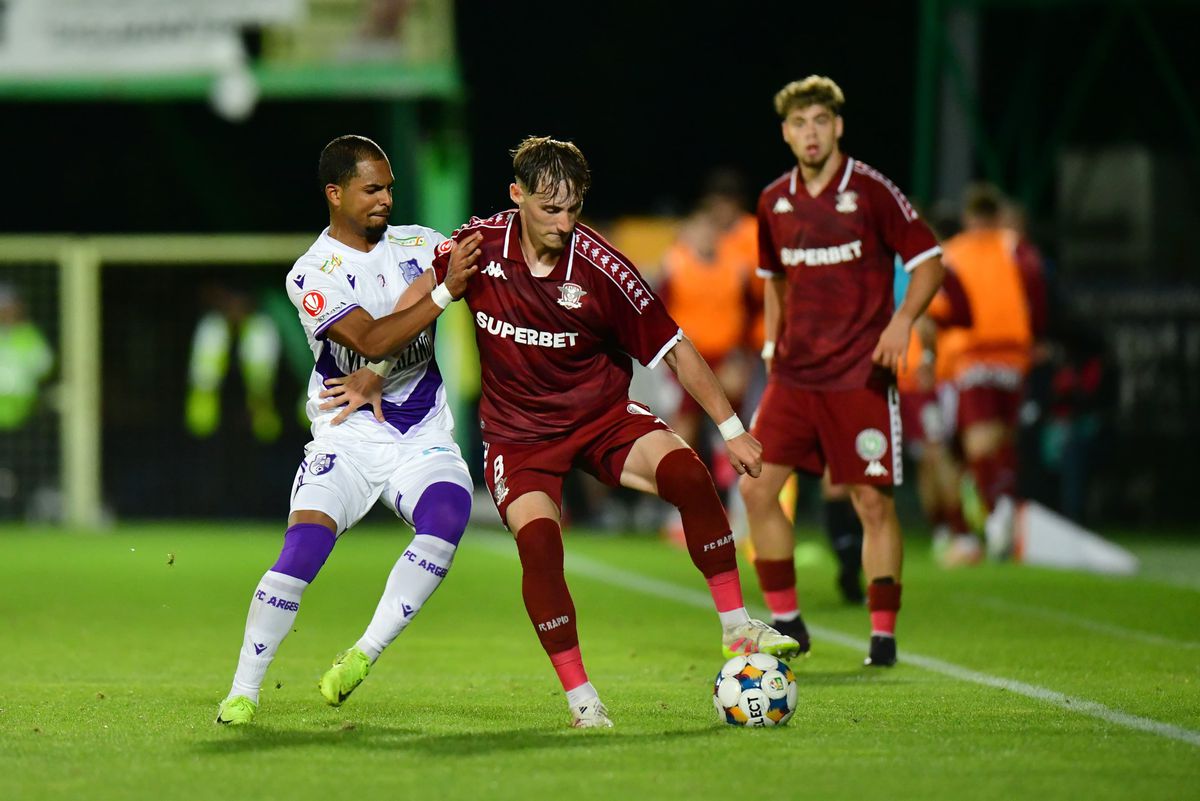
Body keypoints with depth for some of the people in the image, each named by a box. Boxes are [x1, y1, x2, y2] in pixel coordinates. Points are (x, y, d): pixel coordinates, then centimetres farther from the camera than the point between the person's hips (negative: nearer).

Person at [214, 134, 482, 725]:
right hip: (349, 437, -3)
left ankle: (363, 655, -17)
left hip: (424, 437, 3)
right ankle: (242, 692, -9)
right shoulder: (313, 274, -7)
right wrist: (445, 293, -28)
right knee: (303, 548, -21)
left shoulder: (417, 244, 9)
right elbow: (371, 341, -21)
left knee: (446, 518, -27)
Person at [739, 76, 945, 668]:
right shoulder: (774, 202, 8)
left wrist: (902, 319, -19)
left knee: (873, 503, -4)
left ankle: (883, 634, 7)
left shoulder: (871, 192, -7)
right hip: (793, 374, 5)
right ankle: (786, 623, 10)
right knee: (756, 489, -3)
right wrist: (773, 341, 14)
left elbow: (928, 260, -4)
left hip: (860, 376, -5)